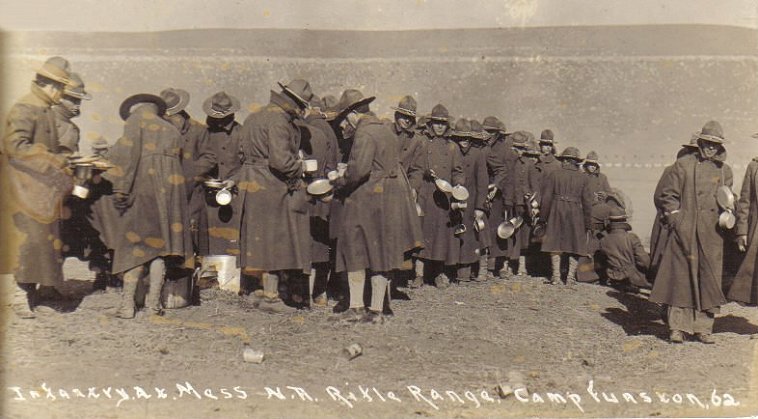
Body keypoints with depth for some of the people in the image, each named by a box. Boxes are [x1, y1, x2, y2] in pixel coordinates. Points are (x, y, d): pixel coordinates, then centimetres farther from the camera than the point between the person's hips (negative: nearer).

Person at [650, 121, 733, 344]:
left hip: (712, 235, 3)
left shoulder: (725, 170, 14)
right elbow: (667, 195, 3)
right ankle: (677, 327, 5)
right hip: (685, 232, -3)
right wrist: (676, 219, -6)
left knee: (709, 280, 4)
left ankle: (703, 327, 15)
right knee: (681, 277, -2)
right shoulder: (683, 165, 4)